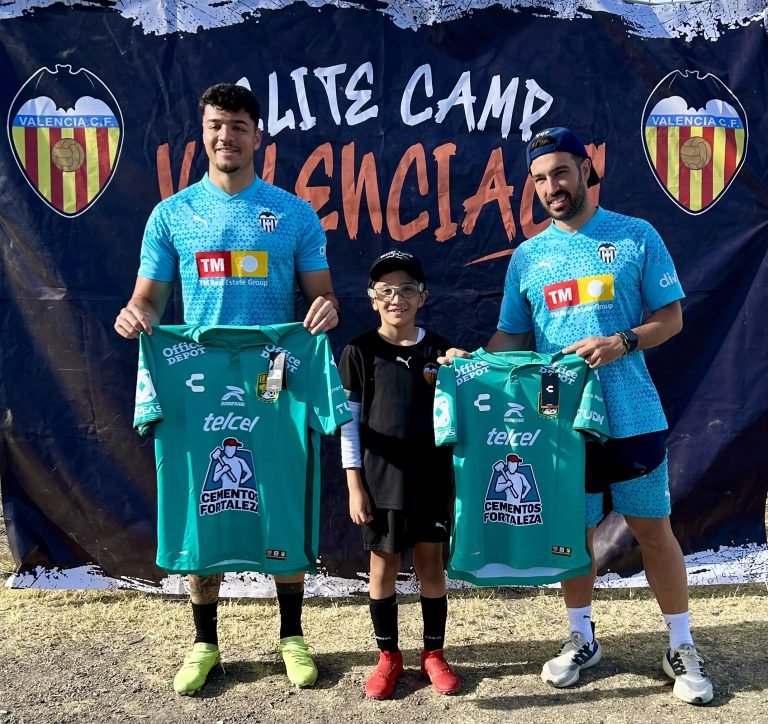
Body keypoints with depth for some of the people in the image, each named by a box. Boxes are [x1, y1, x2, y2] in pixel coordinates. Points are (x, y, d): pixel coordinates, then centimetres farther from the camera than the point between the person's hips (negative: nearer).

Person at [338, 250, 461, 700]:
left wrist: (457, 478, -2)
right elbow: (348, 421, -3)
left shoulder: (440, 350, 2)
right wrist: (355, 484, -6)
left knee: (432, 562, 10)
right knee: (383, 565, 8)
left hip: (432, 476, 2)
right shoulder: (360, 351, -3)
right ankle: (389, 657, 25)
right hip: (381, 477, -1)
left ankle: (434, 654, 26)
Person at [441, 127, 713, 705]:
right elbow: (513, 335, 9)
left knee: (653, 528, 6)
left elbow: (671, 316, 0)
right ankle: (582, 639, 32)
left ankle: (682, 648, 24)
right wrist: (473, 361, -9)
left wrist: (621, 343, -18)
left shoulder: (637, 236, 0)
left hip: (631, 414, -2)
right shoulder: (527, 256, 6)